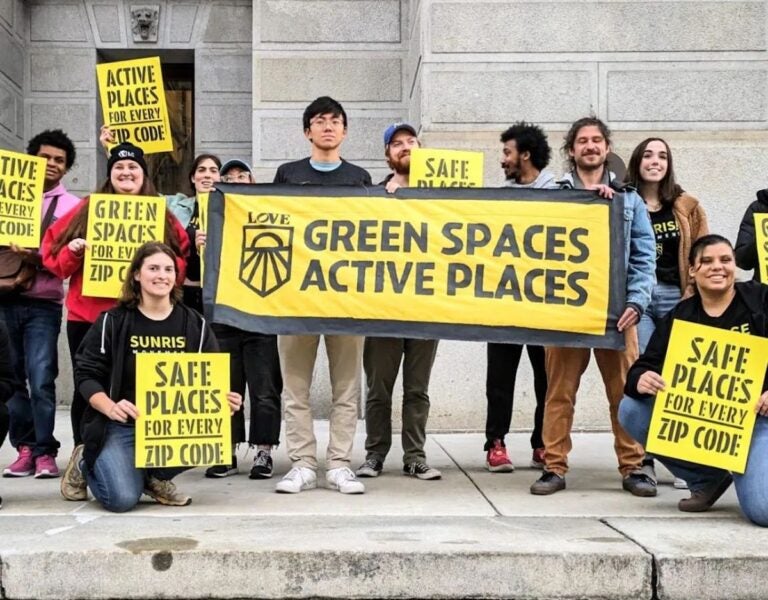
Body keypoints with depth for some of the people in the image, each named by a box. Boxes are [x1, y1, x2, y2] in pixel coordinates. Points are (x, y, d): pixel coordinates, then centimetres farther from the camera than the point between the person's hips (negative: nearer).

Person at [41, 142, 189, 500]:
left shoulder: (163, 216, 8)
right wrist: (73, 251, -12)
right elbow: (51, 251, 8)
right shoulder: (86, 210, 8)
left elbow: (181, 261, 8)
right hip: (87, 315, 0)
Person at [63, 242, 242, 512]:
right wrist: (110, 408, -22)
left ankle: (155, 476, 2)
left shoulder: (194, 324, 6)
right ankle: (85, 463, 15)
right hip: (121, 425, -2)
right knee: (123, 498, -23)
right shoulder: (113, 321, -1)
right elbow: (86, 374, -2)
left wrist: (224, 400, -15)